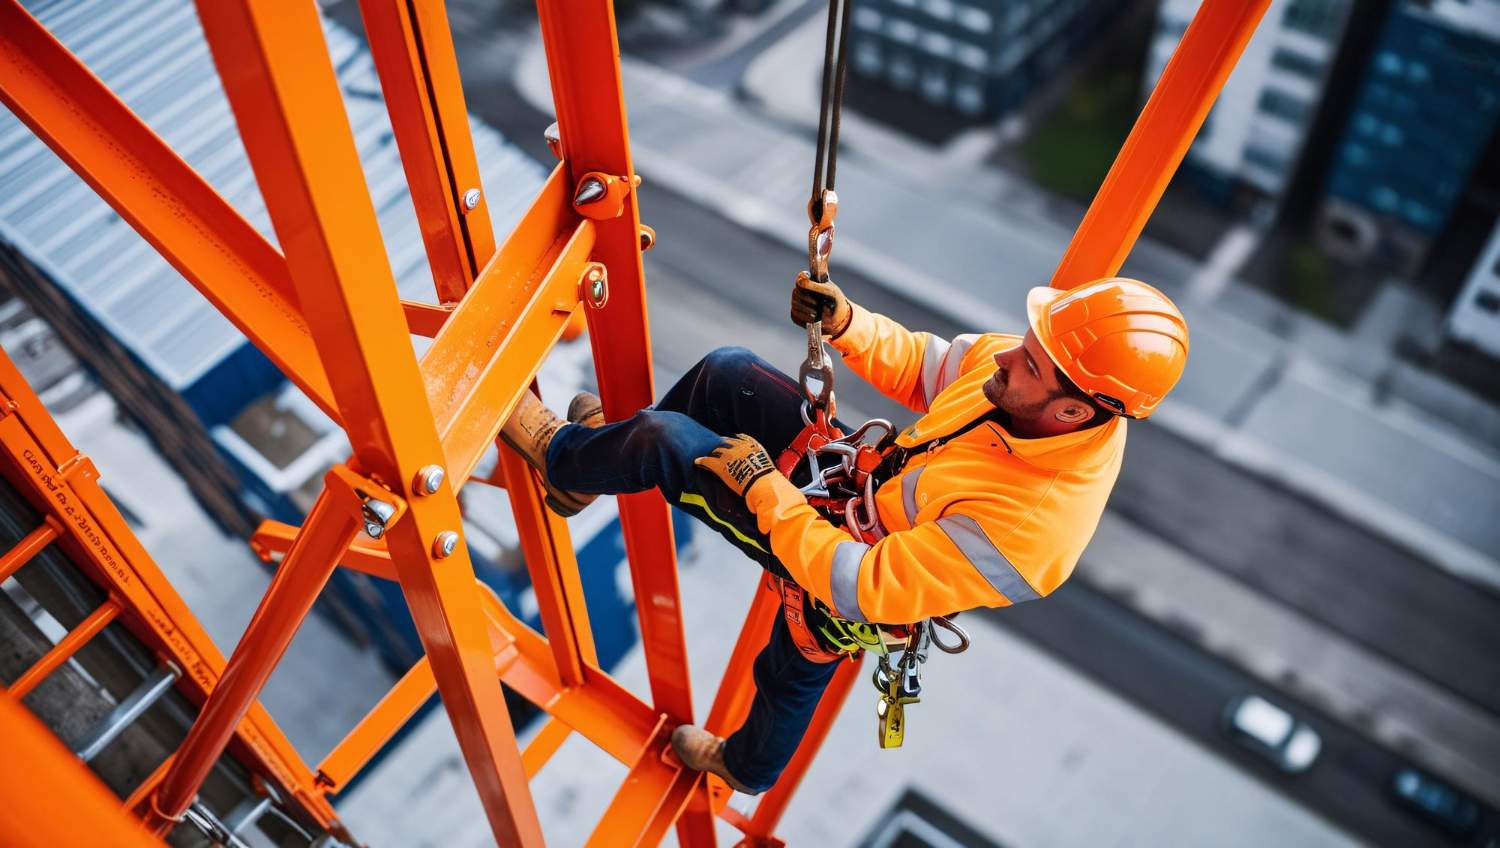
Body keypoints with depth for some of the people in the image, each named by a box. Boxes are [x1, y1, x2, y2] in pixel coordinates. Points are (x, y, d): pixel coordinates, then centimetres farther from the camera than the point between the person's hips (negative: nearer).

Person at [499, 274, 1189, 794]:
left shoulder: (1029, 529, -41)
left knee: (665, 439, -13)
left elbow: (858, 586, -34)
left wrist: (761, 485, -27)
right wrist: (845, 324, -18)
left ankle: (559, 451, 25)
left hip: (859, 551, -7)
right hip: (867, 472, 8)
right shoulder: (1047, 365, -18)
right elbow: (918, 365, -1)